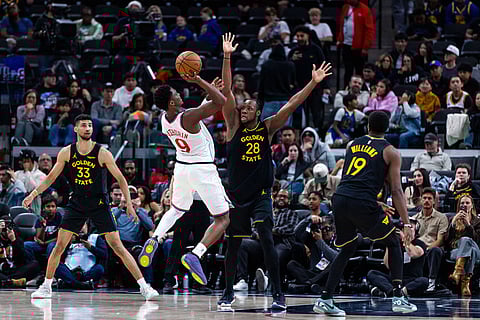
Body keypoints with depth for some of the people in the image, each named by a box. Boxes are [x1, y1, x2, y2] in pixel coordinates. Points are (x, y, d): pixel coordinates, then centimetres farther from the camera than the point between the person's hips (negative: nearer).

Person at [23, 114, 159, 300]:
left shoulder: (102, 154, -10)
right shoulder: (66, 153, -2)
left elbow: (120, 179, -4)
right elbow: (51, 177, 8)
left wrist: (129, 203, -10)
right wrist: (33, 194, 1)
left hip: (99, 204, -2)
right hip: (76, 204, 2)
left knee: (117, 247, -7)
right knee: (59, 246, -3)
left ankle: (143, 286, -4)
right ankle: (46, 287, 11)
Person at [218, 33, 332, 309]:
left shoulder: (267, 128, 3)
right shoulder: (234, 127, 1)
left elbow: (292, 105, -4)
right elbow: (227, 92, -8)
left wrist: (314, 83, -12)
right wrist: (227, 57, -17)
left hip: (261, 193, -1)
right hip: (237, 193, 1)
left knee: (267, 240, -15)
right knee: (233, 244, 7)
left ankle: (278, 294, -13)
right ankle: (228, 292, 23)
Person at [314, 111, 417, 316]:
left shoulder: (353, 145, 22)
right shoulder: (390, 152, 7)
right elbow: (396, 190, 1)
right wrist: (406, 223, 1)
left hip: (339, 199, 4)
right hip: (363, 203, -4)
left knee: (347, 249, 23)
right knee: (393, 244, 16)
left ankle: (325, 300, 11)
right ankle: (399, 298, 5)